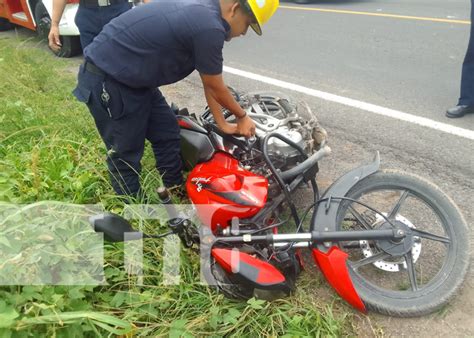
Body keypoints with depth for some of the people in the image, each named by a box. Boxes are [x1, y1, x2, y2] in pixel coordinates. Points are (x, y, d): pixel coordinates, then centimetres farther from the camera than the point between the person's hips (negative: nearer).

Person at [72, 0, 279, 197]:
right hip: (106, 78, -10)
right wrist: (242, 116, 6)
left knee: (167, 135, 15)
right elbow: (215, 88, -11)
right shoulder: (209, 27, -26)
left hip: (131, 77, 10)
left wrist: (222, 124, 17)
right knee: (125, 155, 2)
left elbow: (209, 83, 12)